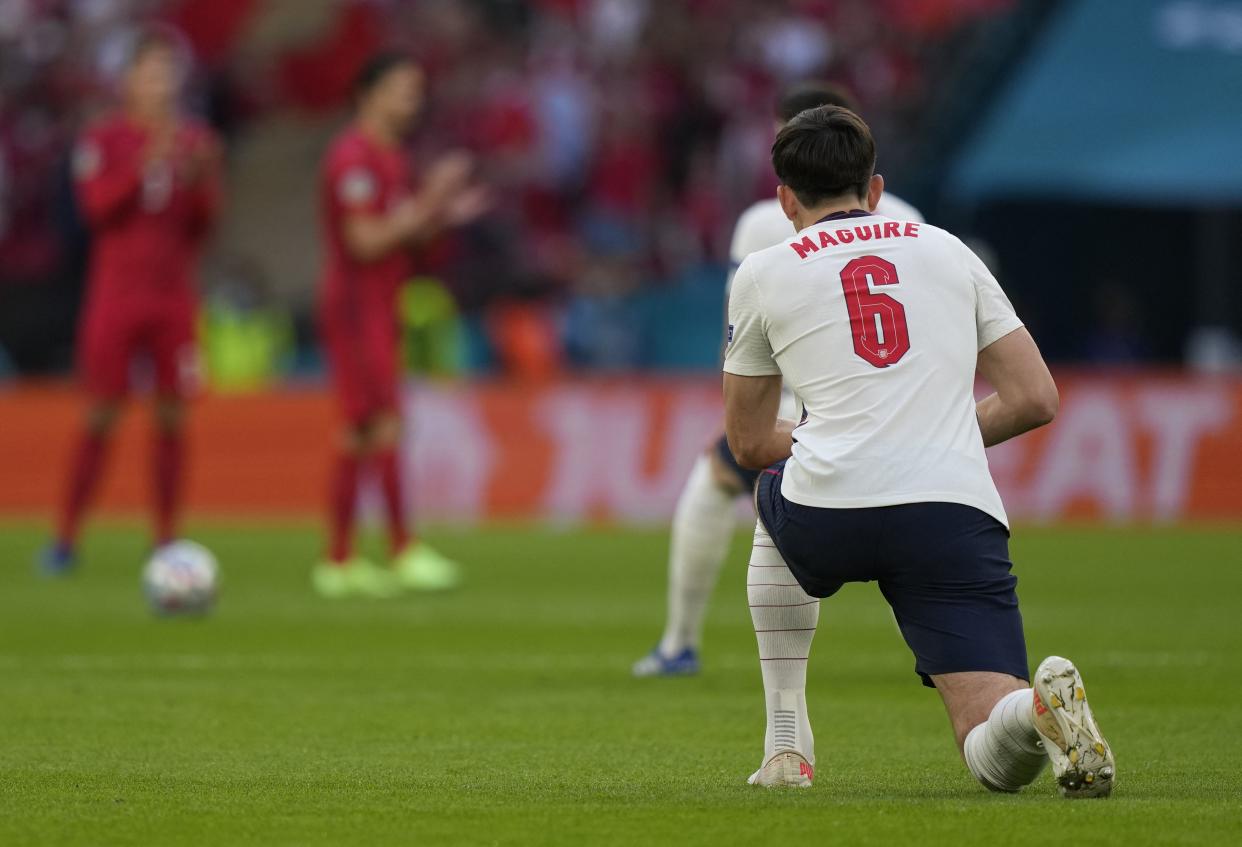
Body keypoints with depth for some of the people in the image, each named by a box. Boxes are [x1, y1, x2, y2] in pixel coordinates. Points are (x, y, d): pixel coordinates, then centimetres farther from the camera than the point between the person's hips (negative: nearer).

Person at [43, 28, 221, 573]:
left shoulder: (196, 141, 9)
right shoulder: (104, 139, 1)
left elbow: (203, 223, 5)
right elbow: (96, 205, -11)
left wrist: (200, 183, -14)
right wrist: (145, 168, -22)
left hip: (174, 298, 3)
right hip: (116, 296, -3)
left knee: (172, 418, -1)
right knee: (101, 415, -5)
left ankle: (166, 541, 5)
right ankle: (66, 538, 1)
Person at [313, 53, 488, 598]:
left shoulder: (391, 159, 18)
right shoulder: (354, 158, -13)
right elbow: (366, 241, -19)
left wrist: (443, 216, 5)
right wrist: (426, 205, -17)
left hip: (378, 311, 10)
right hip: (356, 305, -10)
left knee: (360, 433, 8)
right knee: (384, 425, -13)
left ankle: (339, 562, 10)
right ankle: (404, 551, -15)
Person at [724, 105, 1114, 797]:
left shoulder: (762, 274, 17)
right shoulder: (949, 252, 22)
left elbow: (749, 442, 25)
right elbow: (1036, 400, 18)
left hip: (828, 513, 0)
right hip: (959, 511, 1)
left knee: (774, 492, 38)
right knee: (997, 759, 2)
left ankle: (787, 743, 31)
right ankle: (1041, 705, -35)